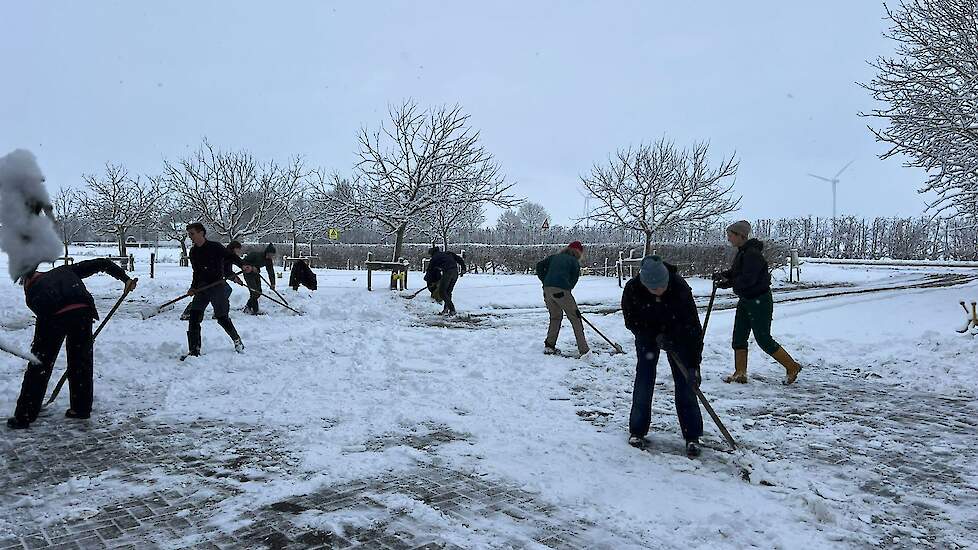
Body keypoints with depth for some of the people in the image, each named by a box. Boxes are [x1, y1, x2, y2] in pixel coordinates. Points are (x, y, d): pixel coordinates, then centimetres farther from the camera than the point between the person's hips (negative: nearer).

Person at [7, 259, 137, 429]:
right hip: (83, 311, 2)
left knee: (39, 365, 11)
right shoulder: (64, 270, 33)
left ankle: (23, 417, 17)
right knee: (82, 360, 18)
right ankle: (82, 408, 28)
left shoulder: (31, 293, 28)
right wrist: (125, 278, 21)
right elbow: (101, 263, 24)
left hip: (53, 316, -2)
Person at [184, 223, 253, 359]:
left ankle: (237, 341, 22)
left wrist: (243, 266, -33)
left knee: (222, 318, -2)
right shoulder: (193, 252, 11)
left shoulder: (215, 247, -8)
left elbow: (231, 257, -15)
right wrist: (193, 287, 10)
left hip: (217, 287, -6)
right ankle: (194, 350, -1)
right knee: (194, 316, -7)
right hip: (202, 287, 6)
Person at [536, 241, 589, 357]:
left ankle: (549, 346, 22)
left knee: (555, 317, 22)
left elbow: (540, 266, 15)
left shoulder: (555, 257, 23)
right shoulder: (575, 262, 9)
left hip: (547, 289, 6)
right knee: (575, 318, 2)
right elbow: (573, 280, 5)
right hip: (561, 290, -6)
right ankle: (583, 350, -1)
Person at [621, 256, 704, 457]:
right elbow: (630, 321, -13)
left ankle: (692, 436, 3)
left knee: (684, 382, -6)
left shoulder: (680, 287, -34)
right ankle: (637, 431, 12)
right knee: (644, 380, -4)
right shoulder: (632, 289, -29)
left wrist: (694, 365, -33)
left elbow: (693, 326, -31)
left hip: (676, 333, -1)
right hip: (647, 335, 1)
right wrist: (655, 336, -25)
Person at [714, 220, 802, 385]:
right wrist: (723, 275, -3)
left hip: (759, 302, -10)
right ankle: (740, 374, 15)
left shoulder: (753, 254, -21)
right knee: (739, 338, 8)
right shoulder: (742, 252, 9)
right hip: (745, 300, 10)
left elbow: (748, 279, -27)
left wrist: (728, 283, -23)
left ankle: (792, 367, 16)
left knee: (764, 340, -1)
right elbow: (735, 272, 14)